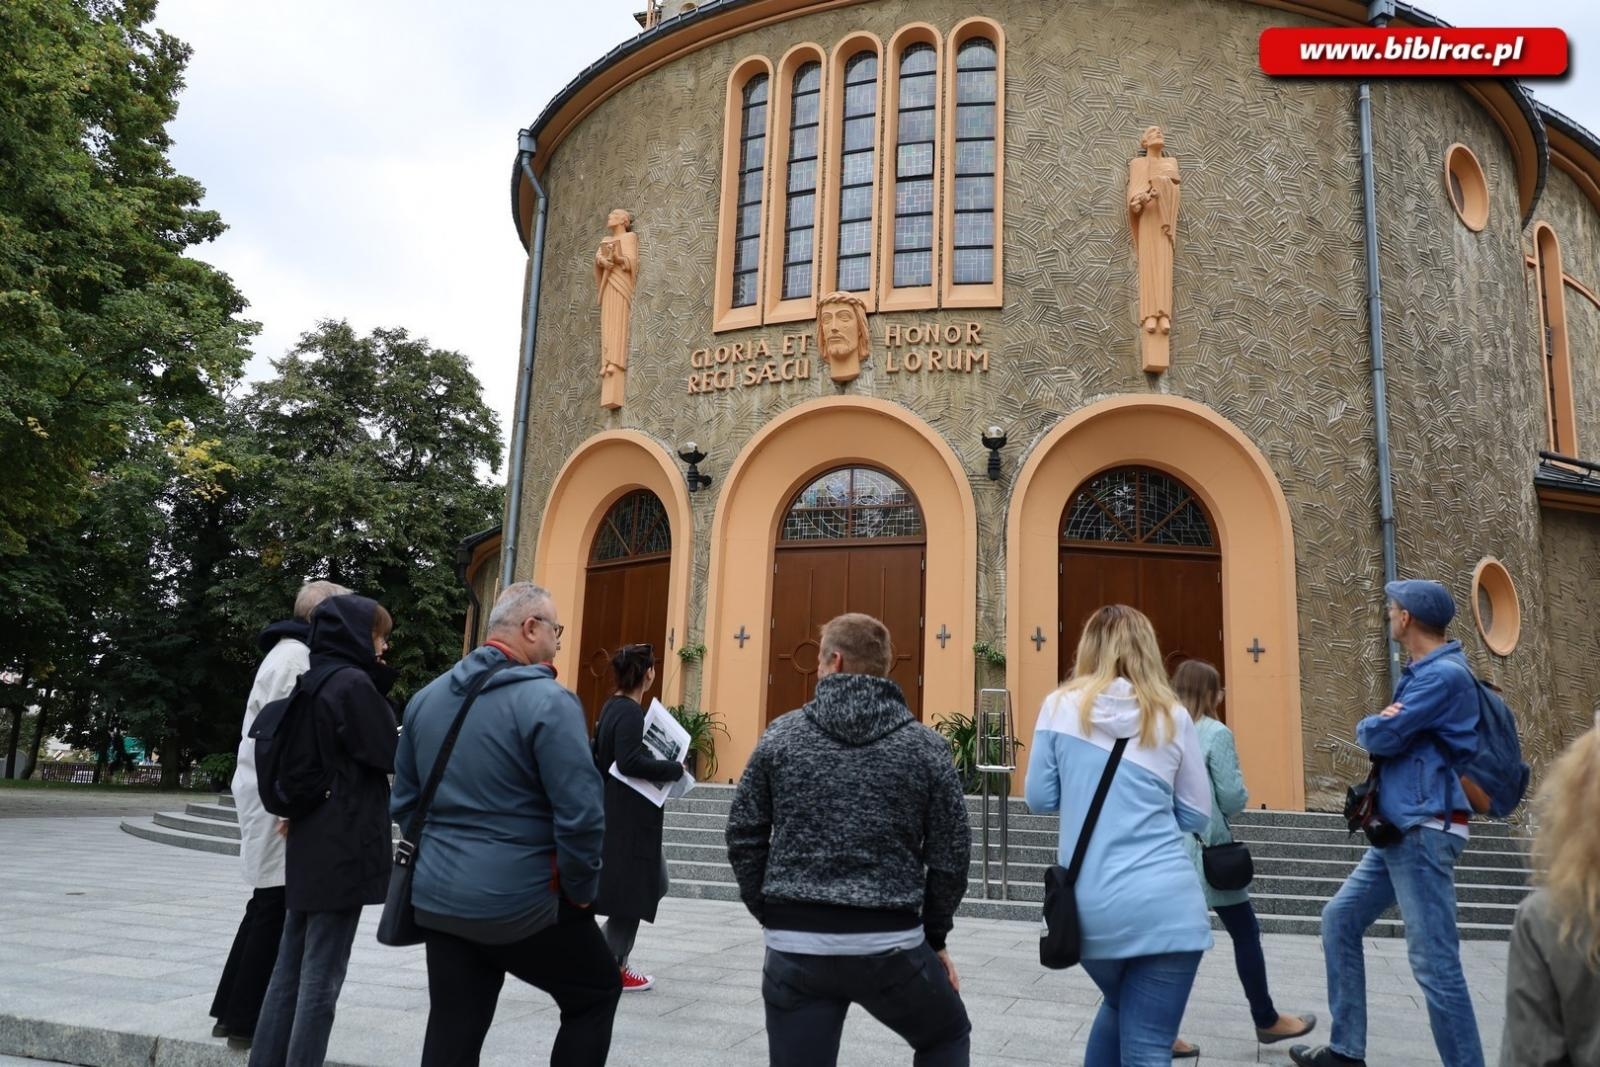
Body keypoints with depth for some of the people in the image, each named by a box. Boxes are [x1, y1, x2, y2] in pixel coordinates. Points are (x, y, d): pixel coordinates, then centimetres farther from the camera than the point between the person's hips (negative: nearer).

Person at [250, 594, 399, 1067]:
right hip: (344, 849, -9)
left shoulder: (312, 682, 11)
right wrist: (380, 691, 0)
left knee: (290, 970, 13)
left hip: (308, 846, 9)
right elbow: (390, 755, -9)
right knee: (321, 978, -2)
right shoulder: (353, 683, -14)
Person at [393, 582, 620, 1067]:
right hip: (524, 902, -6)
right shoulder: (548, 701, -16)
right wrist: (581, 891, -6)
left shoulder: (426, 697, 7)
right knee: (597, 992, 16)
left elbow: (405, 802, 14)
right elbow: (581, 814, -20)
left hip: (439, 899, 7)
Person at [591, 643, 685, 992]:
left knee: (654, 882, 18)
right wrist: (674, 769, -16)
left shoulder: (611, 708, 10)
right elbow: (630, 761, -27)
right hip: (629, 818, -10)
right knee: (631, 891, 2)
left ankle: (607, 953, 20)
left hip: (618, 813, 10)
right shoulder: (630, 712, -18)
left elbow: (601, 754, 16)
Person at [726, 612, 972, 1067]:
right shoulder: (926, 745, 0)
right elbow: (950, 853, 0)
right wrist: (936, 936, 13)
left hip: (794, 947, 1)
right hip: (890, 944, 0)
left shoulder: (781, 736, 2)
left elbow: (744, 838, 4)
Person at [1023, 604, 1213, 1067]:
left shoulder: (1061, 706, 1)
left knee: (1118, 1005, 28)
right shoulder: (1172, 716, 2)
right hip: (1165, 904, -1)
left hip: (1090, 906, 2)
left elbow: (1039, 799, 6)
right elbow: (1197, 816, 10)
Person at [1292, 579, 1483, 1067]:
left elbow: (1379, 736, -18)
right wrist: (1380, 725, -4)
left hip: (1425, 831, -11)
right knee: (1339, 920, 13)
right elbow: (1393, 736, 19)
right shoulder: (1424, 672, 17)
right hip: (1399, 831, 11)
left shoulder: (1445, 674, -16)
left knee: (1434, 960, -8)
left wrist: (1368, 725, 4)